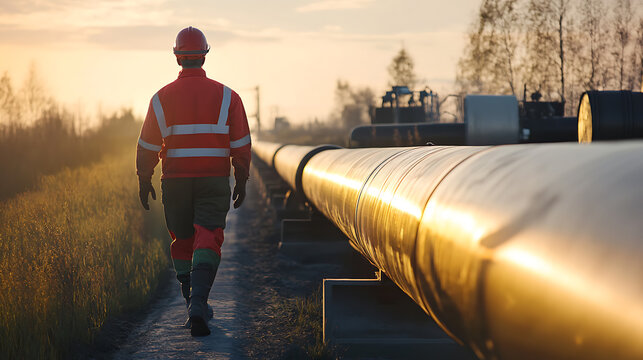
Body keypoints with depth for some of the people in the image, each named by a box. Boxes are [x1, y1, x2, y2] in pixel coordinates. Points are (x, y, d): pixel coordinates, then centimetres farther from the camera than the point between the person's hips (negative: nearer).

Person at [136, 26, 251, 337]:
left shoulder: (162, 98, -2)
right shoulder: (226, 96, -2)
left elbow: (147, 147, 1)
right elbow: (241, 144, 0)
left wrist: (144, 181, 13)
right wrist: (241, 181, 10)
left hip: (175, 182, 1)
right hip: (215, 182, -1)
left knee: (182, 242, 16)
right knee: (207, 243, -3)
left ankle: (195, 306, 21)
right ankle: (197, 307, -20)